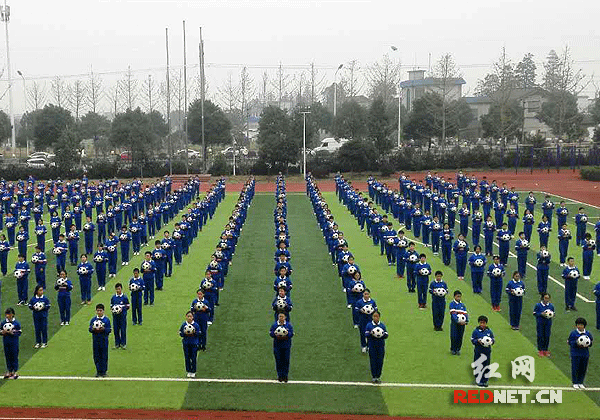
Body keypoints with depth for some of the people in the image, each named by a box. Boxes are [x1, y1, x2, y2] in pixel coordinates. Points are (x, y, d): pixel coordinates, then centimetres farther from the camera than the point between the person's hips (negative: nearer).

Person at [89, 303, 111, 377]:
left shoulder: (106, 320, -1)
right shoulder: (93, 320, 6)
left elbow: (109, 330, -3)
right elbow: (90, 329, 5)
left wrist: (104, 329, -22)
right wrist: (93, 329, -16)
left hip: (104, 340, -2)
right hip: (95, 340, 2)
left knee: (104, 356, 1)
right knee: (96, 356, 5)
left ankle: (104, 371, 10)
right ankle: (98, 371, 15)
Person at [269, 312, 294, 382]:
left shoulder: (289, 325, 5)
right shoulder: (274, 325, 6)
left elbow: (291, 333, 0)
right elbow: (271, 333, 1)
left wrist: (286, 335, -21)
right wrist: (276, 335, -20)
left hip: (286, 346, 0)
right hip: (277, 345, 0)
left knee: (286, 361, 0)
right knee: (278, 361, 1)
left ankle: (285, 376, 10)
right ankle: (280, 375, 10)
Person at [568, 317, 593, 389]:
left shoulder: (587, 333, 3)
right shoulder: (573, 333, -6)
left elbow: (591, 341, 13)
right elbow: (569, 342, -4)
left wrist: (588, 344, -9)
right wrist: (576, 343, -21)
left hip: (585, 354, 3)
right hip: (575, 354, -3)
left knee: (583, 369, 8)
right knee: (575, 369, -1)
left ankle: (580, 382, 22)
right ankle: (575, 383, 12)